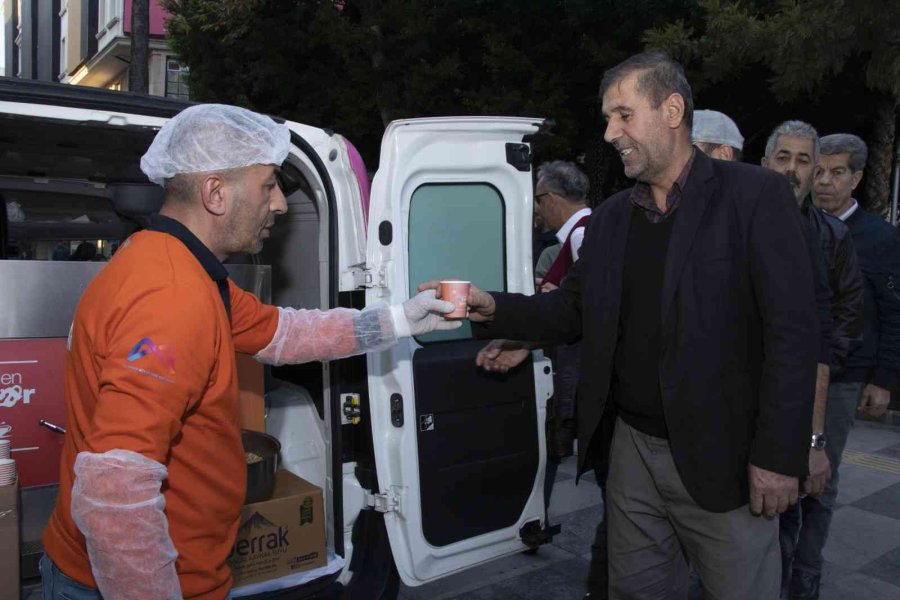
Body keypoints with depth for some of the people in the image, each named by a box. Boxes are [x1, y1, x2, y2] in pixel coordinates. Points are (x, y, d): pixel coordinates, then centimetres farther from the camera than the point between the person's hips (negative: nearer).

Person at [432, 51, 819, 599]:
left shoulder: (756, 196, -8)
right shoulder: (610, 217, 9)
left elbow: (792, 331, -12)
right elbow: (574, 310, 10)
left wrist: (779, 456, -15)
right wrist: (493, 309, -6)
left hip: (721, 458, -4)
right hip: (634, 450, 5)